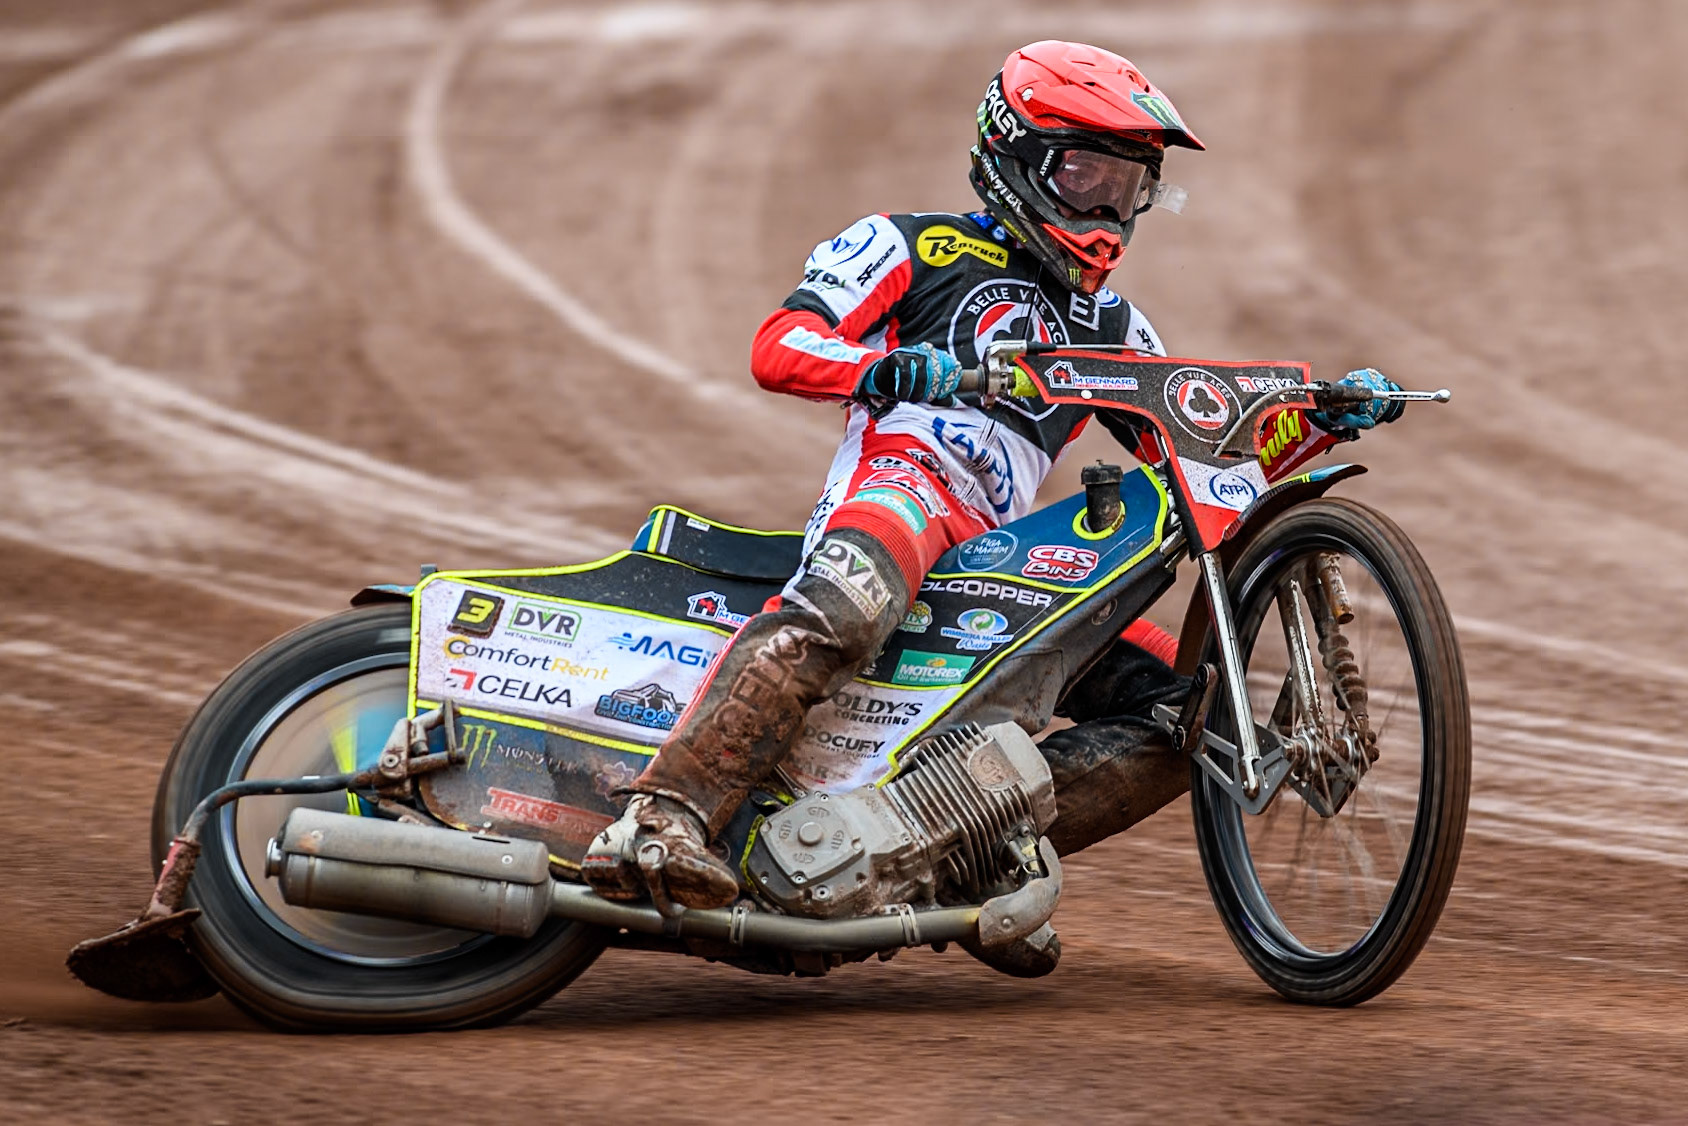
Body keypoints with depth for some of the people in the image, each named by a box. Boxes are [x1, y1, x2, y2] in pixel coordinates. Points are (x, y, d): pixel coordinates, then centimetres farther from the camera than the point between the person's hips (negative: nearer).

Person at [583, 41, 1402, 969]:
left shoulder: (1111, 325, 32)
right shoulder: (916, 248, 14)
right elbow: (779, 347, 0)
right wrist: (880, 366, -21)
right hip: (899, 474, -7)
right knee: (839, 613, -42)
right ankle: (660, 819, -51)